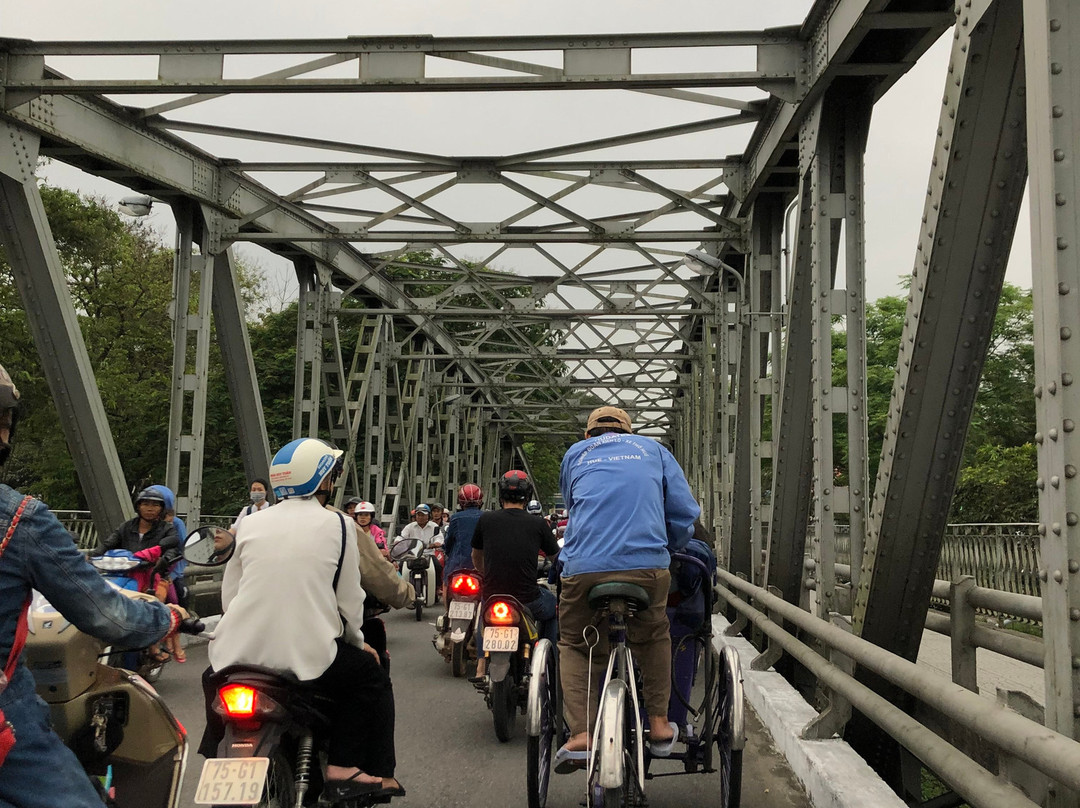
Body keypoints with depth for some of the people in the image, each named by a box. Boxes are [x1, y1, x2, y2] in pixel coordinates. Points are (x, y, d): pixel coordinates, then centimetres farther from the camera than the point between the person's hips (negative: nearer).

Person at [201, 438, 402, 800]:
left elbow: (228, 595, 13)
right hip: (307, 657, -4)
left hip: (239, 651, 4)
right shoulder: (338, 525, 0)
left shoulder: (249, 523, 10)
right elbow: (349, 600, 1)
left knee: (214, 675, 37)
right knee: (371, 675, 20)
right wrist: (356, 641, 21)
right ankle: (342, 765, 13)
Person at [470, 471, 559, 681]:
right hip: (528, 602, -2)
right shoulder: (538, 524, -2)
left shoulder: (485, 520, 1)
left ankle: (481, 666, 24)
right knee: (554, 606, 30)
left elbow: (476, 557, 18)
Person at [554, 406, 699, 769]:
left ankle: (581, 734, 1)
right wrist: (666, 550, 31)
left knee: (574, 646, 18)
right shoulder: (653, 450, 21)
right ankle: (659, 725, 21)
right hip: (647, 566, 0)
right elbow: (685, 514, 16)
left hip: (583, 567, 0)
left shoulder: (575, 454, 23)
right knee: (654, 637, 25)